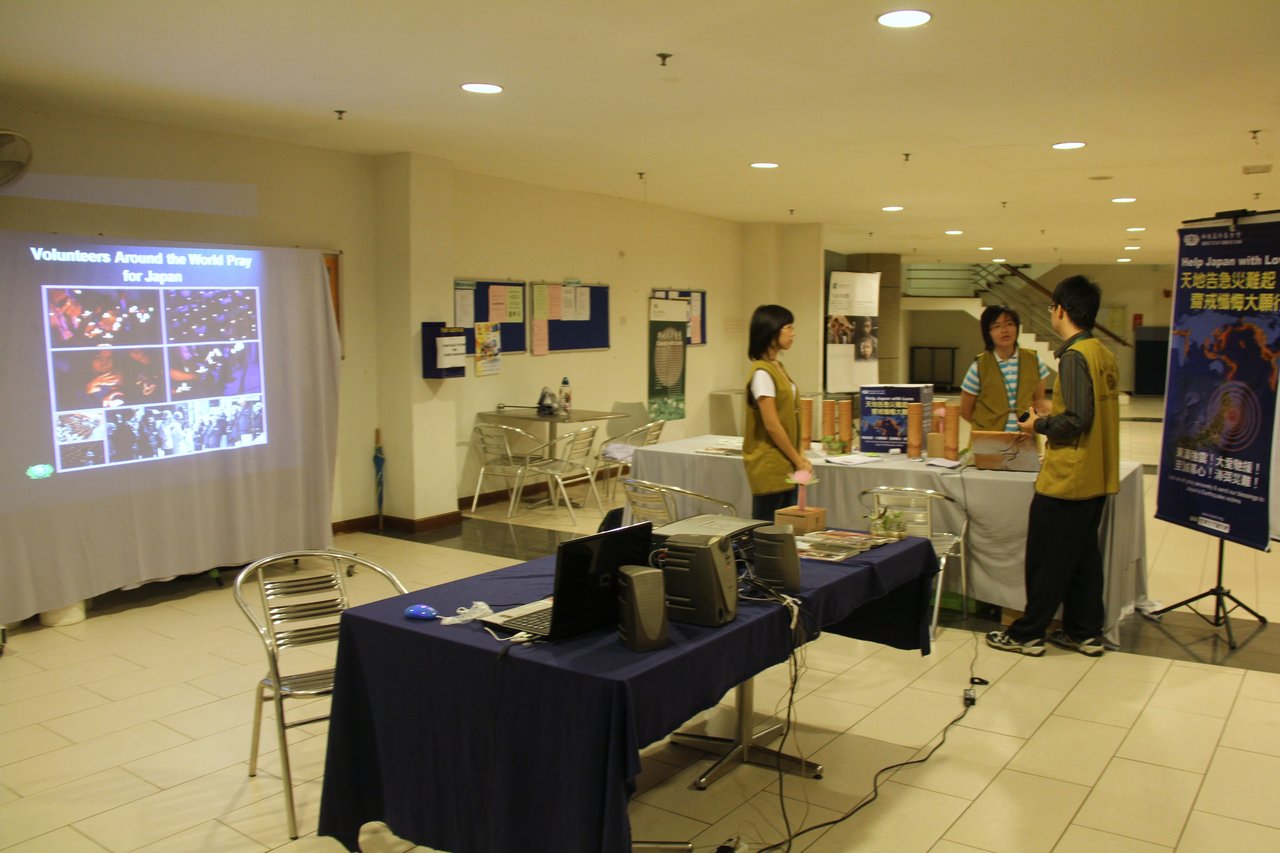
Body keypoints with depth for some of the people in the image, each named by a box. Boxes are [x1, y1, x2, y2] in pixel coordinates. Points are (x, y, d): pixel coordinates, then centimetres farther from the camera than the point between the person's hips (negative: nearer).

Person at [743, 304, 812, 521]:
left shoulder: (778, 367, 13)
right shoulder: (762, 373, -16)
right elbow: (771, 425, -18)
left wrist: (798, 458, 10)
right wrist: (798, 460, -11)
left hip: (784, 465, 9)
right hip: (769, 466, -9)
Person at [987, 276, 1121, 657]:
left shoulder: (1074, 355, -17)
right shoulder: (1104, 354, 10)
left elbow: (1076, 419, -23)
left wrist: (1039, 424, -7)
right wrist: (1049, 422, 16)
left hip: (1067, 477, -9)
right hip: (1097, 477, 9)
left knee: (1046, 558, 1)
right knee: (1084, 554, 16)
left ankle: (1028, 634, 11)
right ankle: (1085, 632, 24)